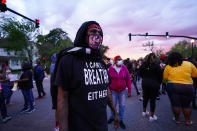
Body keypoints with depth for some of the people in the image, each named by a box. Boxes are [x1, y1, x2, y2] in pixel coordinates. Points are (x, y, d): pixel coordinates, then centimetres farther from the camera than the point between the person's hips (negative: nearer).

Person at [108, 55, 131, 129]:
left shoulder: (124, 68, -6)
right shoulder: (111, 69, -9)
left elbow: (128, 79, -2)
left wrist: (129, 90, -2)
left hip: (123, 91, 1)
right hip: (113, 91, -1)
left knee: (122, 106, 9)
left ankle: (121, 120, 31)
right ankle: (112, 117, 40)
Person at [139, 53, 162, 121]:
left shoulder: (143, 65, 0)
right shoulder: (156, 65, -11)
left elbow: (140, 74, 9)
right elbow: (160, 75, -7)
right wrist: (159, 83, 8)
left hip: (145, 83, 4)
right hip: (154, 84, -4)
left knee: (145, 98, 18)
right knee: (152, 99, 5)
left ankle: (144, 112, 35)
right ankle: (152, 116, 14)